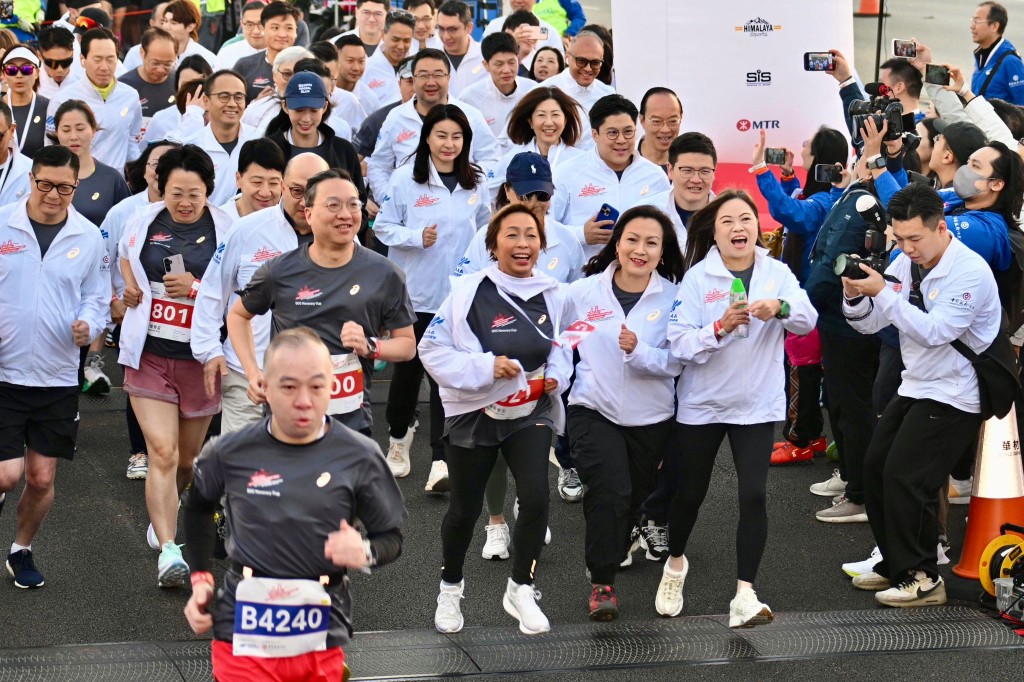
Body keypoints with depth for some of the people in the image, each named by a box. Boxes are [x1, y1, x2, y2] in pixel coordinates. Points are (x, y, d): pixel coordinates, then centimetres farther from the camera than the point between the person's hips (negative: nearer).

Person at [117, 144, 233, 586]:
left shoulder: (225, 230, -8)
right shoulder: (143, 221, 1)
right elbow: (125, 257, 23)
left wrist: (197, 288, -20)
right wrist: (130, 286, 3)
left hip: (201, 359, 0)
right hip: (149, 355, 0)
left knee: (187, 457, 17)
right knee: (162, 453, -12)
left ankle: (165, 511, 48)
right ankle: (168, 552, -14)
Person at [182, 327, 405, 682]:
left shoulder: (359, 456, -6)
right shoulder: (231, 453, -3)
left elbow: (392, 537, 3)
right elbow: (199, 506, 18)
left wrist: (366, 552, -18)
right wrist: (201, 579, 11)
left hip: (322, 636, 0)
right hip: (244, 632, 0)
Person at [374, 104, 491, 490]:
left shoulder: (475, 182, 5)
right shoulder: (406, 179, -6)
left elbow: (485, 228, 17)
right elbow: (383, 227, -3)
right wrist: (417, 237, -17)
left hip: (459, 294, 1)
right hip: (415, 291, -1)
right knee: (408, 368, 11)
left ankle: (441, 460, -5)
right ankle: (399, 437, 35)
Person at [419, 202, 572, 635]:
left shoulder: (551, 295, -3)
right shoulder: (471, 293, -18)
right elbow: (432, 349, -17)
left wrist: (556, 375, -3)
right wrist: (485, 367, -26)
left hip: (531, 412, 2)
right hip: (475, 415, -2)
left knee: (536, 498, -15)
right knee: (464, 509, 12)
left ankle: (521, 589, 6)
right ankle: (450, 588, 37)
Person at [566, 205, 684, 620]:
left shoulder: (673, 298, -7)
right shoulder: (583, 292, -4)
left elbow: (676, 363, -13)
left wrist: (639, 351, -27)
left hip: (651, 418, 2)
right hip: (594, 410, -1)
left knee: (635, 496, 18)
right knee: (611, 489, -22)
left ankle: (616, 547, 52)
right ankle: (602, 583, -9)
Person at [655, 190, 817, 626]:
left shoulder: (776, 273, -1)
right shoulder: (697, 278, -6)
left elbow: (807, 319, -16)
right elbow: (678, 342, -13)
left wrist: (781, 307, -37)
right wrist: (719, 329, -30)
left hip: (757, 404, 0)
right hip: (702, 403, 0)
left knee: (753, 495, -11)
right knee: (690, 491, 13)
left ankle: (745, 596, -9)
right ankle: (676, 564, 41)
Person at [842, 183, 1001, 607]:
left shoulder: (970, 272, -19)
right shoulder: (906, 262, 3)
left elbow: (935, 331, -28)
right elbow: (870, 323, 5)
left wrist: (883, 293, -29)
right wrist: (855, 297, -16)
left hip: (953, 396, -8)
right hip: (915, 388, 8)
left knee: (904, 480, -13)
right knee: (876, 468, 9)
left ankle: (922, 579, -3)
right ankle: (896, 564, 21)